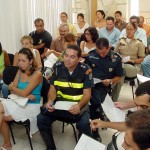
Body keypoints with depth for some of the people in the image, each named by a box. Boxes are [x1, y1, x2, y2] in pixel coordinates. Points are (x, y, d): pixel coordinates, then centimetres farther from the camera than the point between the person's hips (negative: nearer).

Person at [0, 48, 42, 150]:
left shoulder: (37, 74, -15)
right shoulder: (20, 71, 6)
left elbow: (24, 93, -19)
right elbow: (12, 90, 1)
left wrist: (12, 87, -1)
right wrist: (26, 95, -17)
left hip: (31, 106, -6)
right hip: (20, 102, 6)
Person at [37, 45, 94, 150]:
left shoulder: (85, 70, -11)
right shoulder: (57, 67, -3)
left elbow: (87, 93, -10)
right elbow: (53, 88, 2)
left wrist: (79, 105, -30)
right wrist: (50, 101, -20)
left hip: (79, 104, -3)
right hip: (59, 102, 3)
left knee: (84, 124, -31)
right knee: (41, 119, -18)